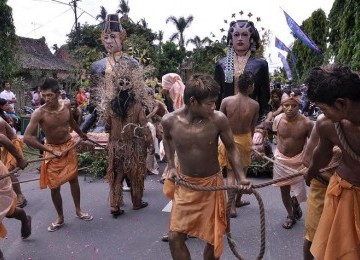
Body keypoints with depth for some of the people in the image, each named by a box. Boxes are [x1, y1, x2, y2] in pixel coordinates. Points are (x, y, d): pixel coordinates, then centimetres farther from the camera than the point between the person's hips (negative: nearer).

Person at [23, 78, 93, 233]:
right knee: (54, 186, 3)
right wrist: (51, 151, -31)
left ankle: (78, 210, 34)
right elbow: (27, 138, -30)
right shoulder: (39, 113, -23)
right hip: (52, 150, -3)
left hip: (69, 146, 3)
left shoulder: (66, 105, -10)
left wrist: (81, 134, 29)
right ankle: (60, 218, 24)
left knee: (73, 179, 15)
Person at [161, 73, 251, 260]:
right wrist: (171, 166, 1)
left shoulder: (218, 120, -19)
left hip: (212, 184, 0)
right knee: (175, 237, 1)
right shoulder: (169, 120, -16)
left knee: (213, 239, 12)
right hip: (184, 185, 1)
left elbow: (231, 148, -3)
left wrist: (241, 178, -12)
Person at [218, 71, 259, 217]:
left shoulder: (226, 101, -14)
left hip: (229, 139, 0)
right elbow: (252, 127, -1)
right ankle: (238, 200, 36)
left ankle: (232, 206, 6)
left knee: (231, 173, 9)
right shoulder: (254, 105, -12)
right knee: (243, 172, 20)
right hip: (245, 139, 1)